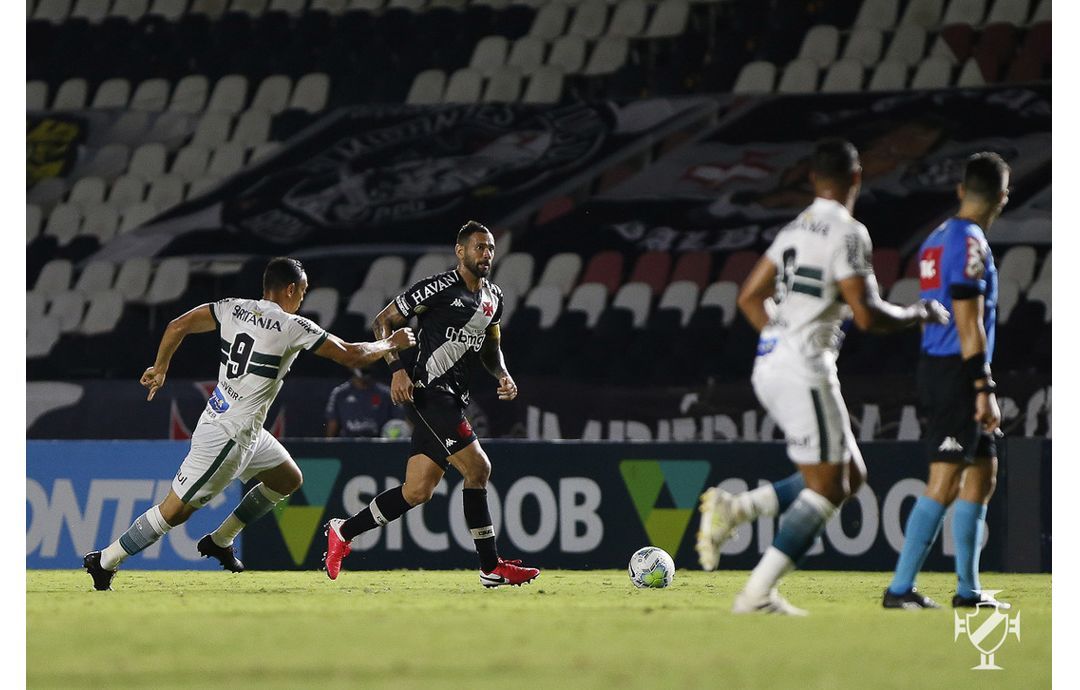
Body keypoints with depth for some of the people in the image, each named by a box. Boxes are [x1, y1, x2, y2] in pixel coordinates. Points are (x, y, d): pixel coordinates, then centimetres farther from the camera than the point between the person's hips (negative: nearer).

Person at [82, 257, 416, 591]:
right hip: (229, 435, -9)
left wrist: (160, 368, 18)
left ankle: (220, 541, 28)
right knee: (175, 510, -2)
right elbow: (351, 356, -12)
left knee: (288, 479, 22)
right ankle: (105, 561, 4)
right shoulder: (291, 327, -16)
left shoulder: (233, 308, 3)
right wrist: (392, 343, 5)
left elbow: (177, 326, 3)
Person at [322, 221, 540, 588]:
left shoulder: (493, 298, 15)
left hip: (453, 399, 9)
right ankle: (491, 567, -8)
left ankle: (343, 531, 18)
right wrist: (397, 369, -16)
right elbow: (383, 321, -5)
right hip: (431, 392, -9)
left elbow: (489, 346, 29)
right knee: (477, 469, -14)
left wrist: (502, 375, 9)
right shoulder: (438, 288, -10)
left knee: (417, 491, 6)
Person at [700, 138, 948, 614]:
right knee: (827, 489, -2)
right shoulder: (847, 233, -12)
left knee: (851, 477, 14)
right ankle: (758, 593, -7)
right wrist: (920, 314, 0)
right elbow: (867, 316, -16)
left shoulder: (795, 230, 14)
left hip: (770, 366, 9)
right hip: (804, 372, -9)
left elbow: (749, 298, 17)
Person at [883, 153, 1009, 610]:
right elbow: (969, 324, -18)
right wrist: (984, 391, -18)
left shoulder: (937, 239, 16)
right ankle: (900, 589, -10)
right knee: (945, 483, -9)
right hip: (957, 372, -10)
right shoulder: (969, 243, -13)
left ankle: (967, 590, 16)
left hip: (936, 367, 10)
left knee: (983, 473, 14)